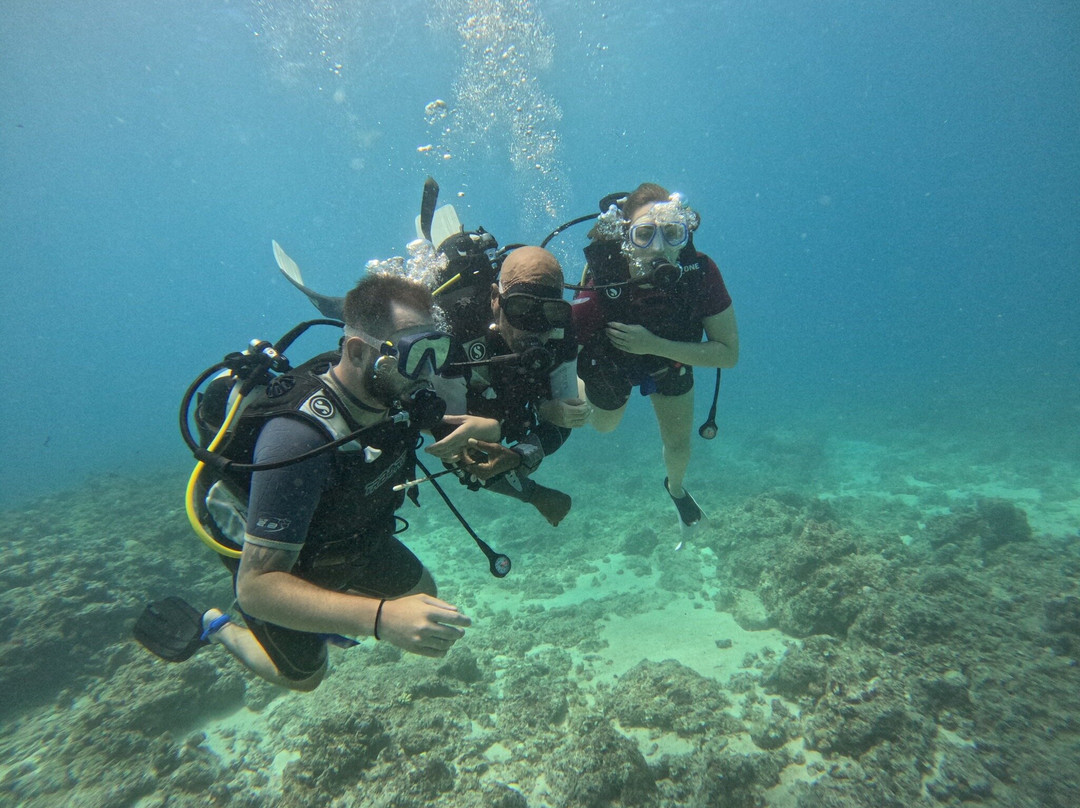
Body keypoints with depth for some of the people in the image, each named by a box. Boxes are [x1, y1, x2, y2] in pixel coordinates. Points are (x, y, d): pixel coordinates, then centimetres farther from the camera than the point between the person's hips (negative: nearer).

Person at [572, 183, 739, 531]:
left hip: (672, 362, 2)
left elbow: (729, 353, -30)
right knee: (604, 426, 28)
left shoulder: (701, 273, -36)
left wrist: (655, 345, -40)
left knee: (678, 444, 19)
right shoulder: (601, 290, -42)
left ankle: (676, 487, 55)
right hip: (610, 368, -1)